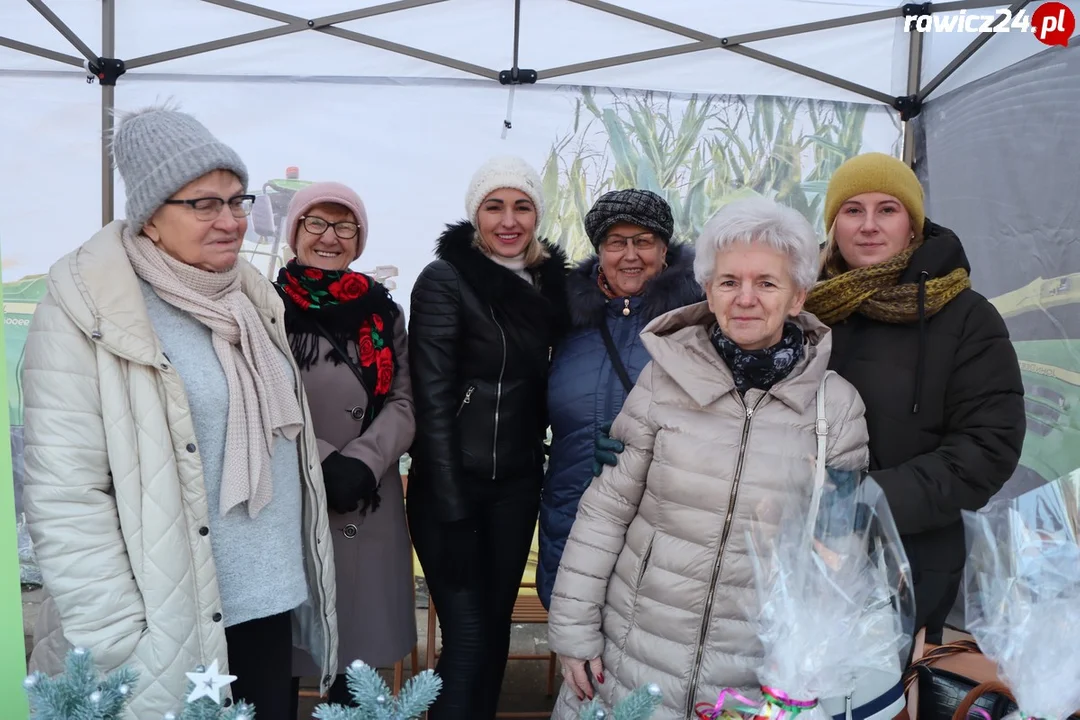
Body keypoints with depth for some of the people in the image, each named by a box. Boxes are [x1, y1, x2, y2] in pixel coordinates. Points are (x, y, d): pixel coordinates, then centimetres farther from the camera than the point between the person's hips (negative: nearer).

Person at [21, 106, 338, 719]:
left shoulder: (249, 294, 7)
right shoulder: (88, 312, -13)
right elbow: (65, 499, -16)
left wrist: (299, 575, 13)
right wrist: (119, 647, -18)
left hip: (270, 602, 6)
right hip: (171, 628, -6)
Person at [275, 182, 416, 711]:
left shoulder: (383, 311, 9)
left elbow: (404, 400, 2)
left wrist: (363, 461, -14)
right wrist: (322, 463, -17)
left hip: (369, 504, 4)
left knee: (361, 643, 13)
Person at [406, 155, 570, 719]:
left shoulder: (549, 281, 7)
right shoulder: (445, 280, -10)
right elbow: (433, 402, -14)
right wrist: (451, 512, -16)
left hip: (518, 484, 5)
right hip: (452, 486, -5)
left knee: (497, 626, 14)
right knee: (467, 639, -2)